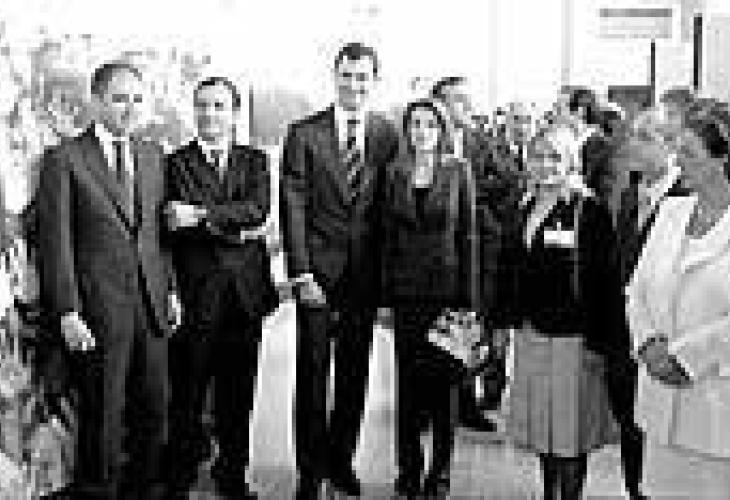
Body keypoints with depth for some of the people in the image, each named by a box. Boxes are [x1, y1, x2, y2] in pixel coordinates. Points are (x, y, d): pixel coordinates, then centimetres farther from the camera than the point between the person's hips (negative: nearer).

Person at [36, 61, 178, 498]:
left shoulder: (152, 156, 12)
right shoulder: (65, 159, -6)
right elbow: (55, 242, -8)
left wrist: (170, 288, 10)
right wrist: (68, 313, -13)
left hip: (151, 304, 5)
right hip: (98, 308, -5)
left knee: (154, 411, 11)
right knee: (102, 418, 5)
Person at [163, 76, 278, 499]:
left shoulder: (255, 160, 12)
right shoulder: (176, 162, 4)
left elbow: (259, 209, -7)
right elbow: (176, 226, -8)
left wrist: (201, 214, -16)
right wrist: (234, 226, -13)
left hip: (246, 290, 3)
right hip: (195, 293, -3)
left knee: (239, 392, 11)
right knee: (188, 393, 3)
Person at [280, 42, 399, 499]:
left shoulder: (388, 135, 4)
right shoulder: (304, 134, -3)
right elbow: (294, 207, -6)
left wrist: (388, 269, 2)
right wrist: (302, 273, -12)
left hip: (366, 270, 2)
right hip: (319, 269, -2)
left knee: (356, 371, 11)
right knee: (313, 372, 3)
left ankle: (341, 459, 27)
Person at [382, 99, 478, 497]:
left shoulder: (458, 172, 0)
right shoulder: (395, 173, 5)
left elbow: (467, 235, 0)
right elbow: (388, 235, 7)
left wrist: (469, 297, -5)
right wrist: (386, 291, 1)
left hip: (446, 285, -2)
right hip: (407, 288, 2)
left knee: (444, 378, 4)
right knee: (408, 378, 6)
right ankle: (409, 468, 18)